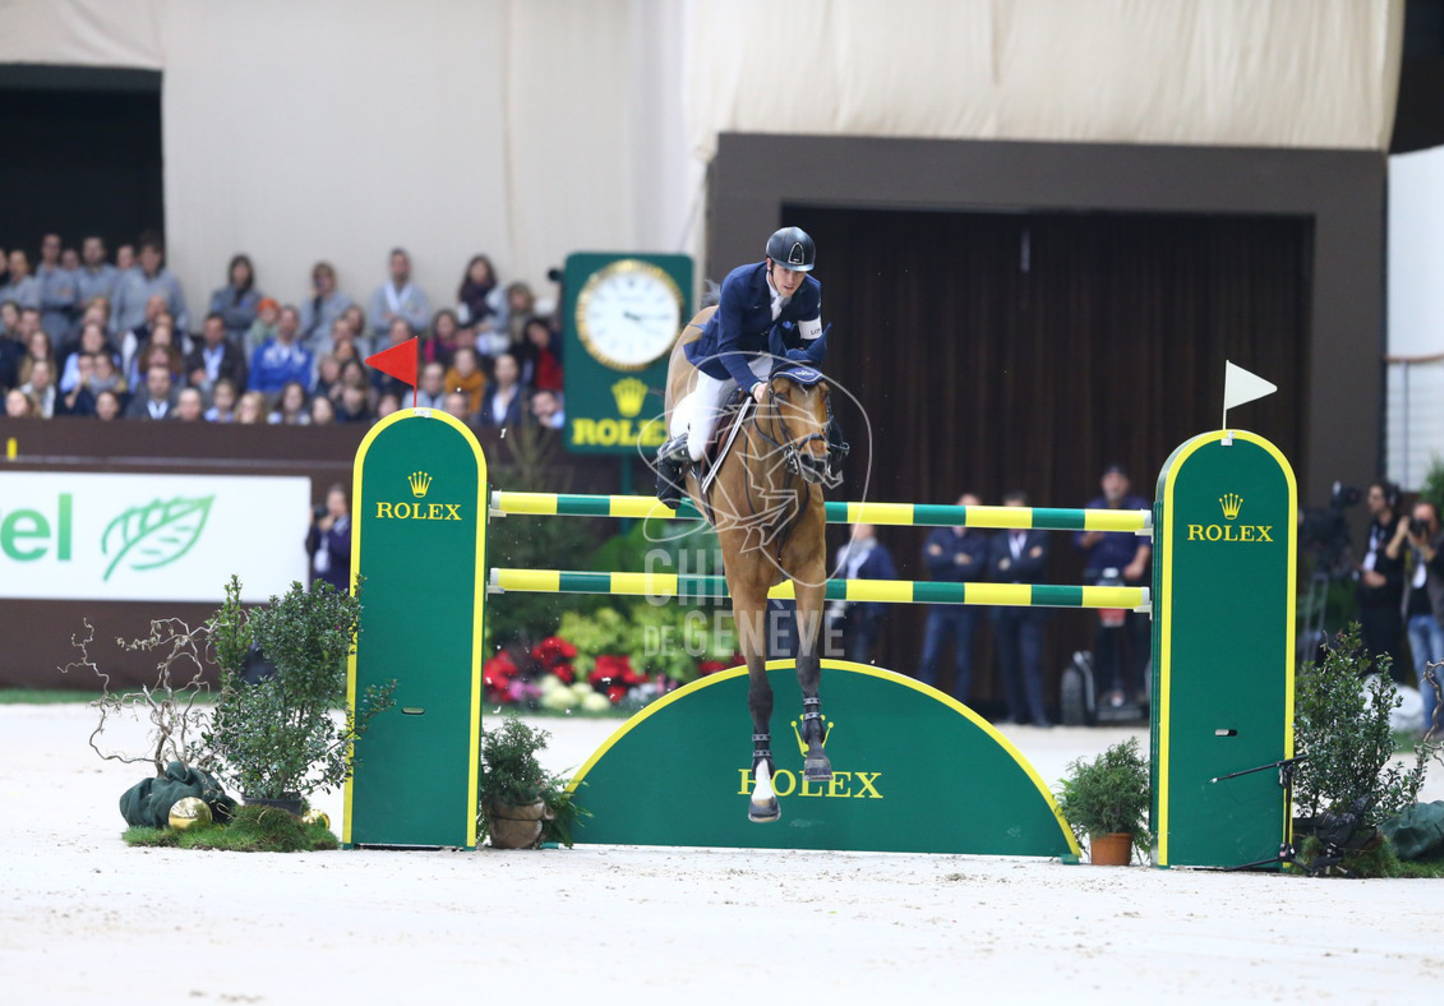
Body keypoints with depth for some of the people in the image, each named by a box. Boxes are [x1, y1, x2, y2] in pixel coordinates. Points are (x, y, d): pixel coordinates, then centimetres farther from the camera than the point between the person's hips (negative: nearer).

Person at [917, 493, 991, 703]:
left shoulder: (980, 540, 7)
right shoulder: (938, 534, 11)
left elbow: (976, 569, -9)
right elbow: (930, 559, -6)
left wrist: (944, 560, -4)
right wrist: (957, 560, -8)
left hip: (966, 609, -1)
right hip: (939, 607, 1)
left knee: (963, 662, 1)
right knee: (929, 660, -8)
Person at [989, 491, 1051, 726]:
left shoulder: (1039, 537, 7)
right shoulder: (997, 542, 14)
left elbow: (1039, 564, -11)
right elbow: (995, 571, -2)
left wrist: (1010, 567, -6)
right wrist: (1027, 563, -7)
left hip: (1030, 610, -3)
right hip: (1004, 611, 3)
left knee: (1032, 662, -12)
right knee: (1008, 664, 4)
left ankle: (1038, 714, -16)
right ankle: (1017, 713, 12)